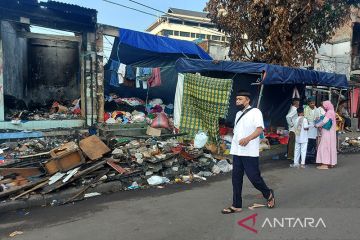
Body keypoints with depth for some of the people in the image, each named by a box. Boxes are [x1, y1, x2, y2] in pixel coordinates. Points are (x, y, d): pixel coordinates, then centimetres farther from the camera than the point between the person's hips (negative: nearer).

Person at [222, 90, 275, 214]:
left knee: (254, 177, 0)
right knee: (236, 178, 7)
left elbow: (260, 129, -16)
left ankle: (269, 194, 28)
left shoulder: (255, 112, -5)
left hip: (250, 152, -7)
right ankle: (236, 205, 16)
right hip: (237, 152, 7)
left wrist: (248, 139, -31)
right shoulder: (238, 114, 18)